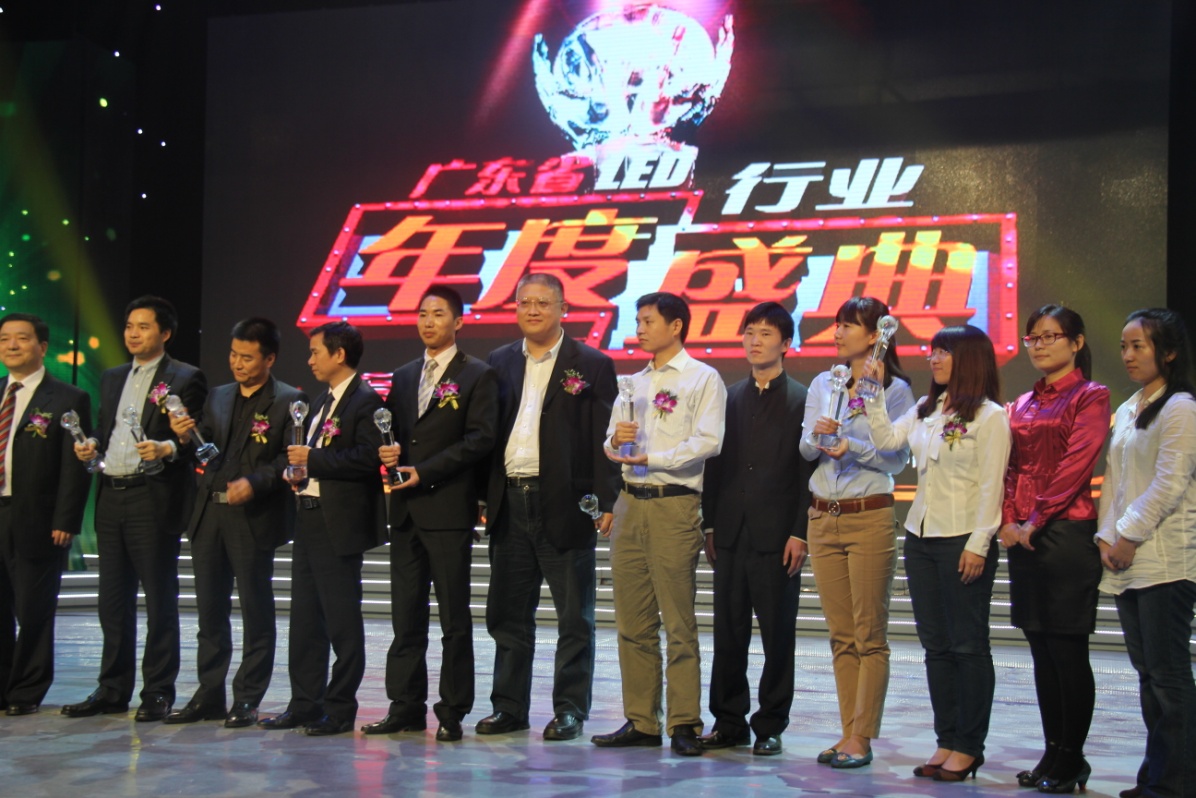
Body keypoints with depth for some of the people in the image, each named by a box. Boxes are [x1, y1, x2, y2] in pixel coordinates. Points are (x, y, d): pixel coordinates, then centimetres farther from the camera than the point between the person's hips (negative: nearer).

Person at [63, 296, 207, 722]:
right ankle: (113, 690, 18)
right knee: (113, 601, 10)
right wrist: (92, 446, 3)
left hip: (154, 499, -6)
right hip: (111, 499, 6)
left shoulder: (185, 379, -1)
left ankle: (158, 693, 6)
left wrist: (167, 448, -25)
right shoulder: (111, 378, 19)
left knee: (159, 601, -1)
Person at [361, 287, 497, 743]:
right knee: (406, 615, 8)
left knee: (454, 616, -1)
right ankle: (406, 706, 14)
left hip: (449, 509, -6)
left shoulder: (477, 376, -1)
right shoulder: (404, 377, 18)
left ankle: (453, 713, 5)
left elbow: (480, 438, -10)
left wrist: (424, 471, -15)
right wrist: (387, 452, -2)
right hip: (406, 511, 6)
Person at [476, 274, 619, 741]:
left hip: (564, 504, -4)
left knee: (574, 616, 3)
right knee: (507, 613, 11)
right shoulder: (499, 363, 13)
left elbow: (605, 440, -4)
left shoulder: (592, 366, 0)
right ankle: (509, 706, 21)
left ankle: (570, 708, 12)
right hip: (510, 504, 4)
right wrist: (482, 496, 6)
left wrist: (605, 503, -12)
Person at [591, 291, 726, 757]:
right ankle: (641, 721, 10)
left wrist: (650, 457, -13)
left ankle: (684, 724, -4)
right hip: (630, 504, 7)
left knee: (678, 621, -7)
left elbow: (708, 442, -11)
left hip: (674, 505, -7)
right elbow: (611, 442, 20)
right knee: (632, 621, 5)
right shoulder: (634, 383, 21)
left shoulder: (703, 379, 0)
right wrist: (616, 441, -3)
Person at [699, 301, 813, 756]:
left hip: (777, 537, -4)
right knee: (728, 633, 8)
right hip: (730, 535, 4)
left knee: (777, 635, 4)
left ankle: (771, 726, 13)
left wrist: (800, 534, -10)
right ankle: (728, 722, 18)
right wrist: (709, 525, 6)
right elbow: (714, 464, 11)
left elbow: (809, 473, -5)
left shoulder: (802, 401, -1)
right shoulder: (729, 398, 12)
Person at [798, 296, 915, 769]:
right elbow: (805, 449, 9)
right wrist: (819, 435, -12)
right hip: (823, 517, 5)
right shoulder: (822, 385, 12)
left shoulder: (895, 389, -3)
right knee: (841, 635, 9)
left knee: (869, 635, -2)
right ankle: (848, 732, 14)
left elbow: (897, 459, -5)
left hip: (869, 517, -5)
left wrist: (852, 445, -17)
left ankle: (862, 738, 0)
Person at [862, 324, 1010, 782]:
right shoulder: (925, 411, 14)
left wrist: (978, 545, -15)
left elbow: (991, 486, -10)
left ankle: (968, 747, 8)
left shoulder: (990, 416, -7)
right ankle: (946, 741, 16)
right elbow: (885, 439, 6)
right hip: (921, 537, 7)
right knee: (936, 645, 9)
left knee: (968, 645, 1)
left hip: (963, 541, -7)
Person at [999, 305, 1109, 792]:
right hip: (1023, 537, 7)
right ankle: (1052, 753, 16)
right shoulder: (1023, 405, 17)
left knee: (1068, 650, -3)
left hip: (1065, 532, -7)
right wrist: (1008, 519, -1)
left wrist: (1036, 519, -14)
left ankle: (1071, 759, 5)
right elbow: (1010, 467, 14)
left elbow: (1076, 464, -12)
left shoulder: (1090, 397, -3)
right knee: (1041, 651, 9)